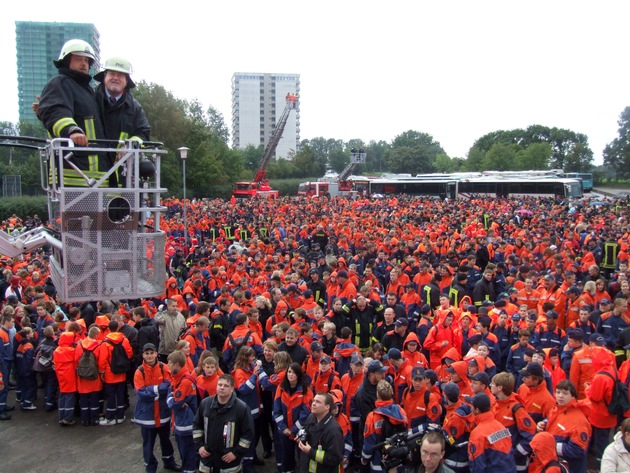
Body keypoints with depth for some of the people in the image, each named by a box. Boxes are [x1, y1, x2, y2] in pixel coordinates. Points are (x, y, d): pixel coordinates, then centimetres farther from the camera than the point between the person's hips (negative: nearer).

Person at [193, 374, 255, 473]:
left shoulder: (242, 408, -15)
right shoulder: (205, 403, -3)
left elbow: (248, 433, -10)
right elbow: (197, 425, 11)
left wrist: (237, 453, -11)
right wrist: (199, 445, 3)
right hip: (207, 460, 4)